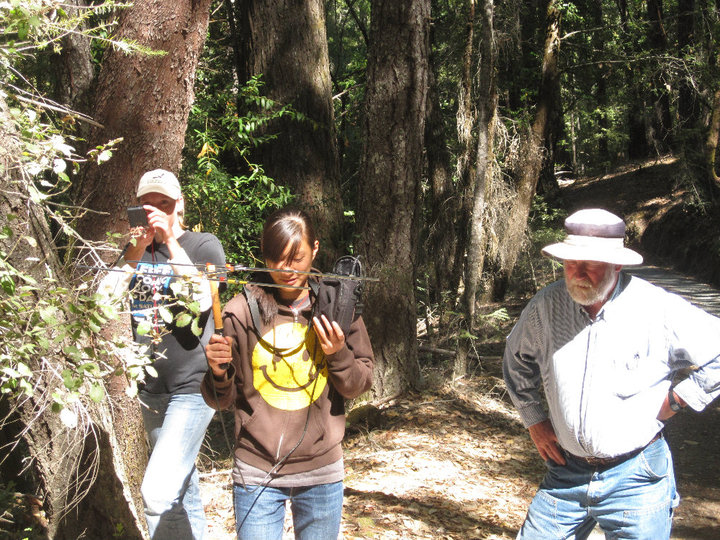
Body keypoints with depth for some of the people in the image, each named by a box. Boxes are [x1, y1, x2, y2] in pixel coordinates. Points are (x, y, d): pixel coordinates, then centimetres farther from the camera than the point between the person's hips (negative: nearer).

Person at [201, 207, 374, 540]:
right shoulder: (242, 312, -6)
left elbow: (360, 385, 4)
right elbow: (220, 401, 0)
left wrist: (338, 356, -14)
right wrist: (219, 371, -21)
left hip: (321, 473, 2)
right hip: (257, 473, -1)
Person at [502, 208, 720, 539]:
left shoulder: (660, 310, -14)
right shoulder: (546, 306, -3)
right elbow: (516, 359, 16)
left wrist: (673, 401, -7)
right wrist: (534, 419, 12)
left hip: (635, 478, -3)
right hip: (566, 473, 3)